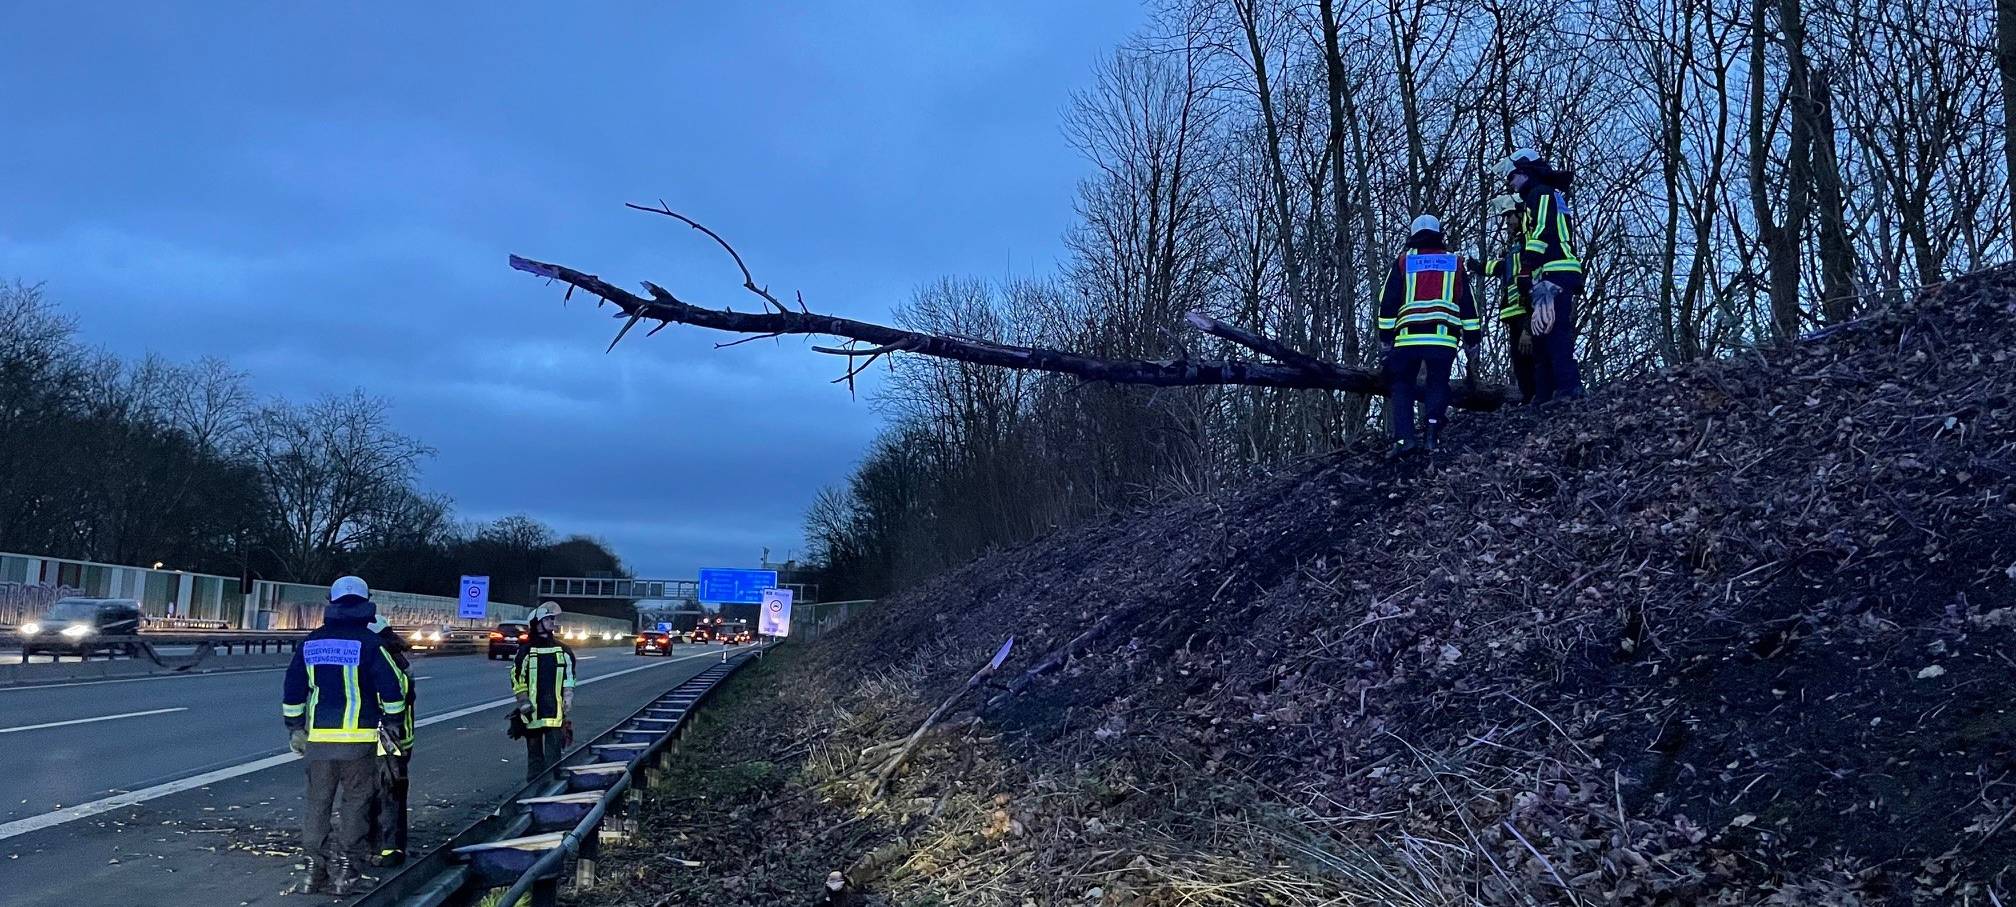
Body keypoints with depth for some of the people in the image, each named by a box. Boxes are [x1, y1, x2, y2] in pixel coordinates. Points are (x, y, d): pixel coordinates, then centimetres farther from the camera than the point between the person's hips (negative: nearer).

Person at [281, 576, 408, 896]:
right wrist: (392, 725, 6)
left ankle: (314, 869, 11)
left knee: (318, 803, 12)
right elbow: (392, 689, -8)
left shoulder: (310, 643, 8)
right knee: (354, 803, 5)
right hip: (359, 738, -4)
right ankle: (344, 872, 4)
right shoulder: (369, 643, -7)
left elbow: (292, 692, 13)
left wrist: (295, 729, 22)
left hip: (319, 738, 4)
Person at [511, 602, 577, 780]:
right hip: (533, 711, -1)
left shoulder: (563, 650, 7)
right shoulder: (526, 650, 1)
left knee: (553, 753, -3)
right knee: (534, 750, 9)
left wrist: (568, 701, 4)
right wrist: (523, 701, -5)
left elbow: (569, 677, 12)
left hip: (555, 711, 1)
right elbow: (517, 677, 1)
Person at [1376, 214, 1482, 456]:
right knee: (1437, 386, 9)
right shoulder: (1456, 263, 17)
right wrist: (1472, 341, 17)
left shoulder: (1402, 262, 14)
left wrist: (1385, 339, 12)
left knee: (1402, 387, 6)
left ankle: (1404, 438, -8)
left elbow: (1387, 303, 9)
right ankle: (1433, 435, -7)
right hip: (1444, 338, 1)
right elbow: (1469, 305, 15)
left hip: (1407, 337, -1)